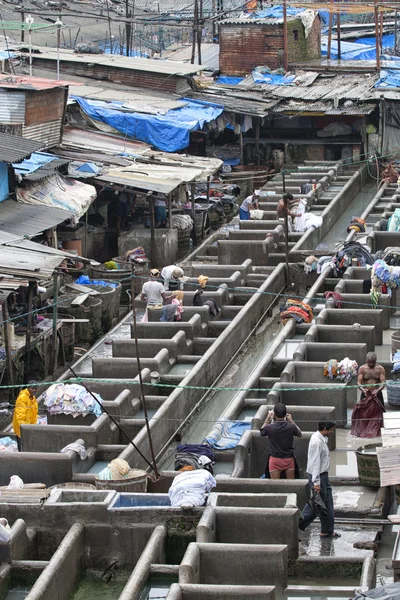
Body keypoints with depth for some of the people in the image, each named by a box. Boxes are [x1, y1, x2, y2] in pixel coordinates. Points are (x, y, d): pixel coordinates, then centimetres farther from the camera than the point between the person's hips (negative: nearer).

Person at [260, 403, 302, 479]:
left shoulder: (270, 427, -15)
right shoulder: (291, 427, -11)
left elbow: (262, 432, 9)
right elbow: (299, 434, 11)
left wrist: (268, 419, 13)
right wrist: (291, 421, 13)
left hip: (275, 459, -1)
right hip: (289, 459, 2)